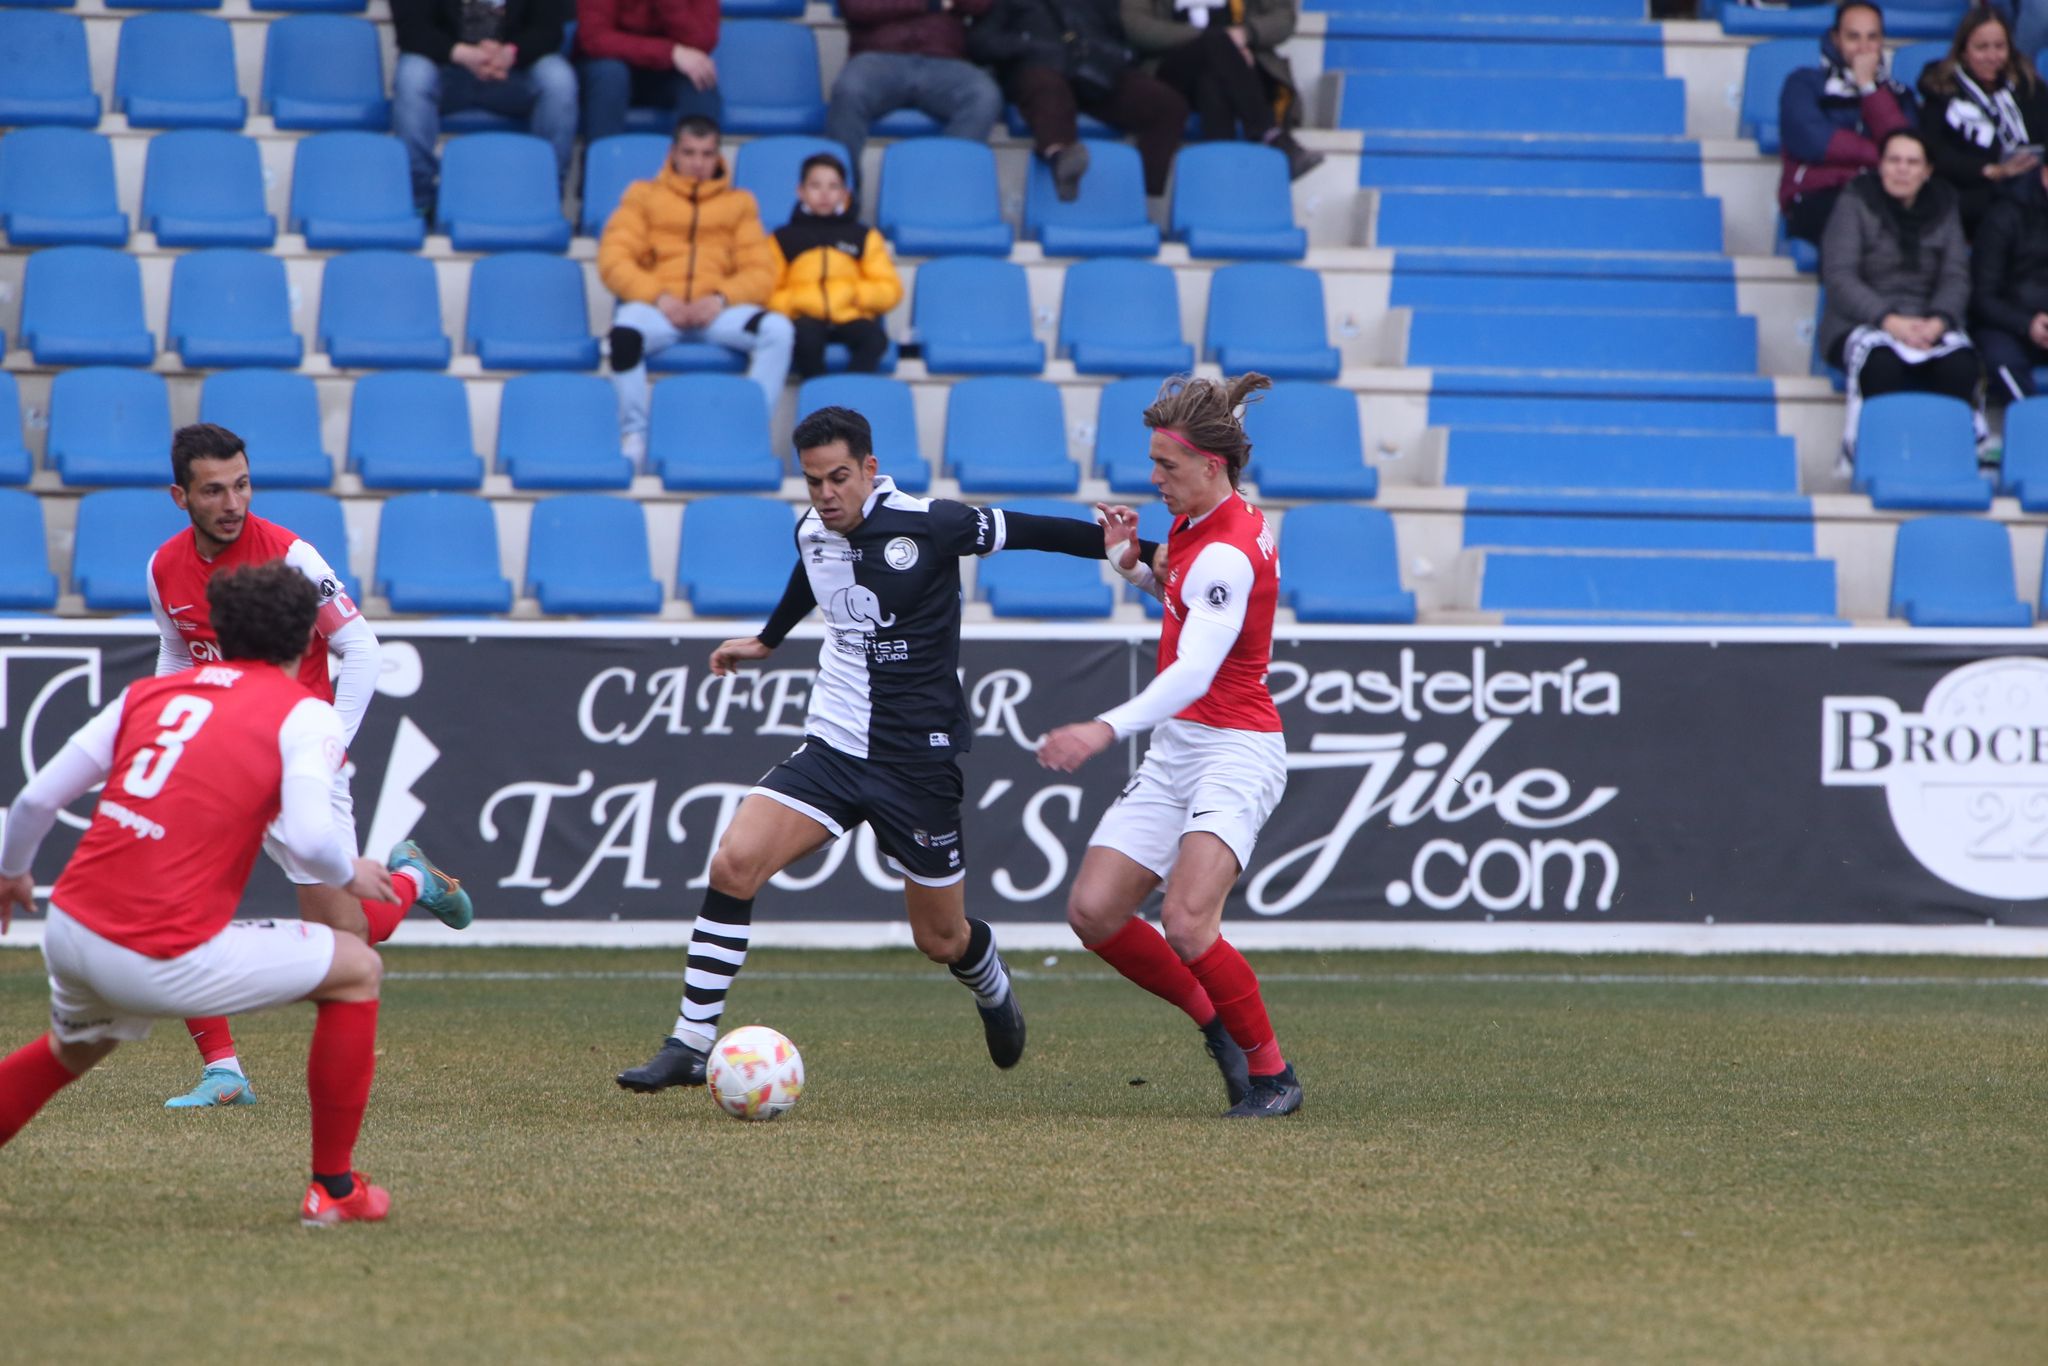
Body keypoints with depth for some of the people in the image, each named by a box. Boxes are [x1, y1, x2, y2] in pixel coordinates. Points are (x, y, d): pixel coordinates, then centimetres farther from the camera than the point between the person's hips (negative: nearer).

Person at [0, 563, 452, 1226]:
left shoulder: (149, 693, 15)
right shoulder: (304, 715, 0)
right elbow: (310, 839, -16)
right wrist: (348, 876, 6)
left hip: (69, 929, 6)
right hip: (165, 962, -6)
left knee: (73, 1050, 37)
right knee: (356, 969, 12)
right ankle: (333, 1189, 16)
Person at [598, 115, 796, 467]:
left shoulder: (739, 203, 21)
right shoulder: (644, 195, 18)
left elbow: (761, 273, 11)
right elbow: (613, 260, 5)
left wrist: (721, 298, -10)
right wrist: (658, 296, -11)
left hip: (718, 310, 1)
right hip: (657, 308, -1)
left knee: (778, 330, -28)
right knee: (626, 332, -37)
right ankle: (635, 435, -22)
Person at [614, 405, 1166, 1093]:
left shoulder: (929, 524, -15)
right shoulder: (811, 533, 3)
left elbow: (1028, 531, -5)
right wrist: (767, 639, 46)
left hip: (918, 760, -4)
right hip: (833, 745, 4)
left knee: (941, 939, 7)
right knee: (734, 862, -19)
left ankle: (993, 991, 46)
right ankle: (690, 1044, -14)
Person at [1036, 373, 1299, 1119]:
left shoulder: (1228, 552, -21)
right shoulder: (1197, 522, 8)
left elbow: (1194, 671, -34)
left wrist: (1107, 729, -47)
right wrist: (1137, 564, 6)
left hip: (1234, 751, -9)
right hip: (1174, 752, 9)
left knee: (1186, 925, -23)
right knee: (1093, 912, -1)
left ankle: (1271, 1072, -5)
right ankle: (1215, 1021, 18)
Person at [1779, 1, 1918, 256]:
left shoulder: (1896, 94, 23)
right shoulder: (1804, 84, 15)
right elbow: (1810, 142, -4)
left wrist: (1868, 86, 2)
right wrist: (1880, 156, 1)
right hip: (1817, 199, -2)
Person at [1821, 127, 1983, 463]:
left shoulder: (1942, 207, 13)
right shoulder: (1856, 203, 2)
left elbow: (1955, 279, 6)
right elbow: (1839, 278, -7)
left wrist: (1938, 321, -17)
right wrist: (1889, 320, -21)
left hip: (1927, 325, 3)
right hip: (1859, 323, -3)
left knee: (1961, 363, -31)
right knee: (1881, 363, -38)